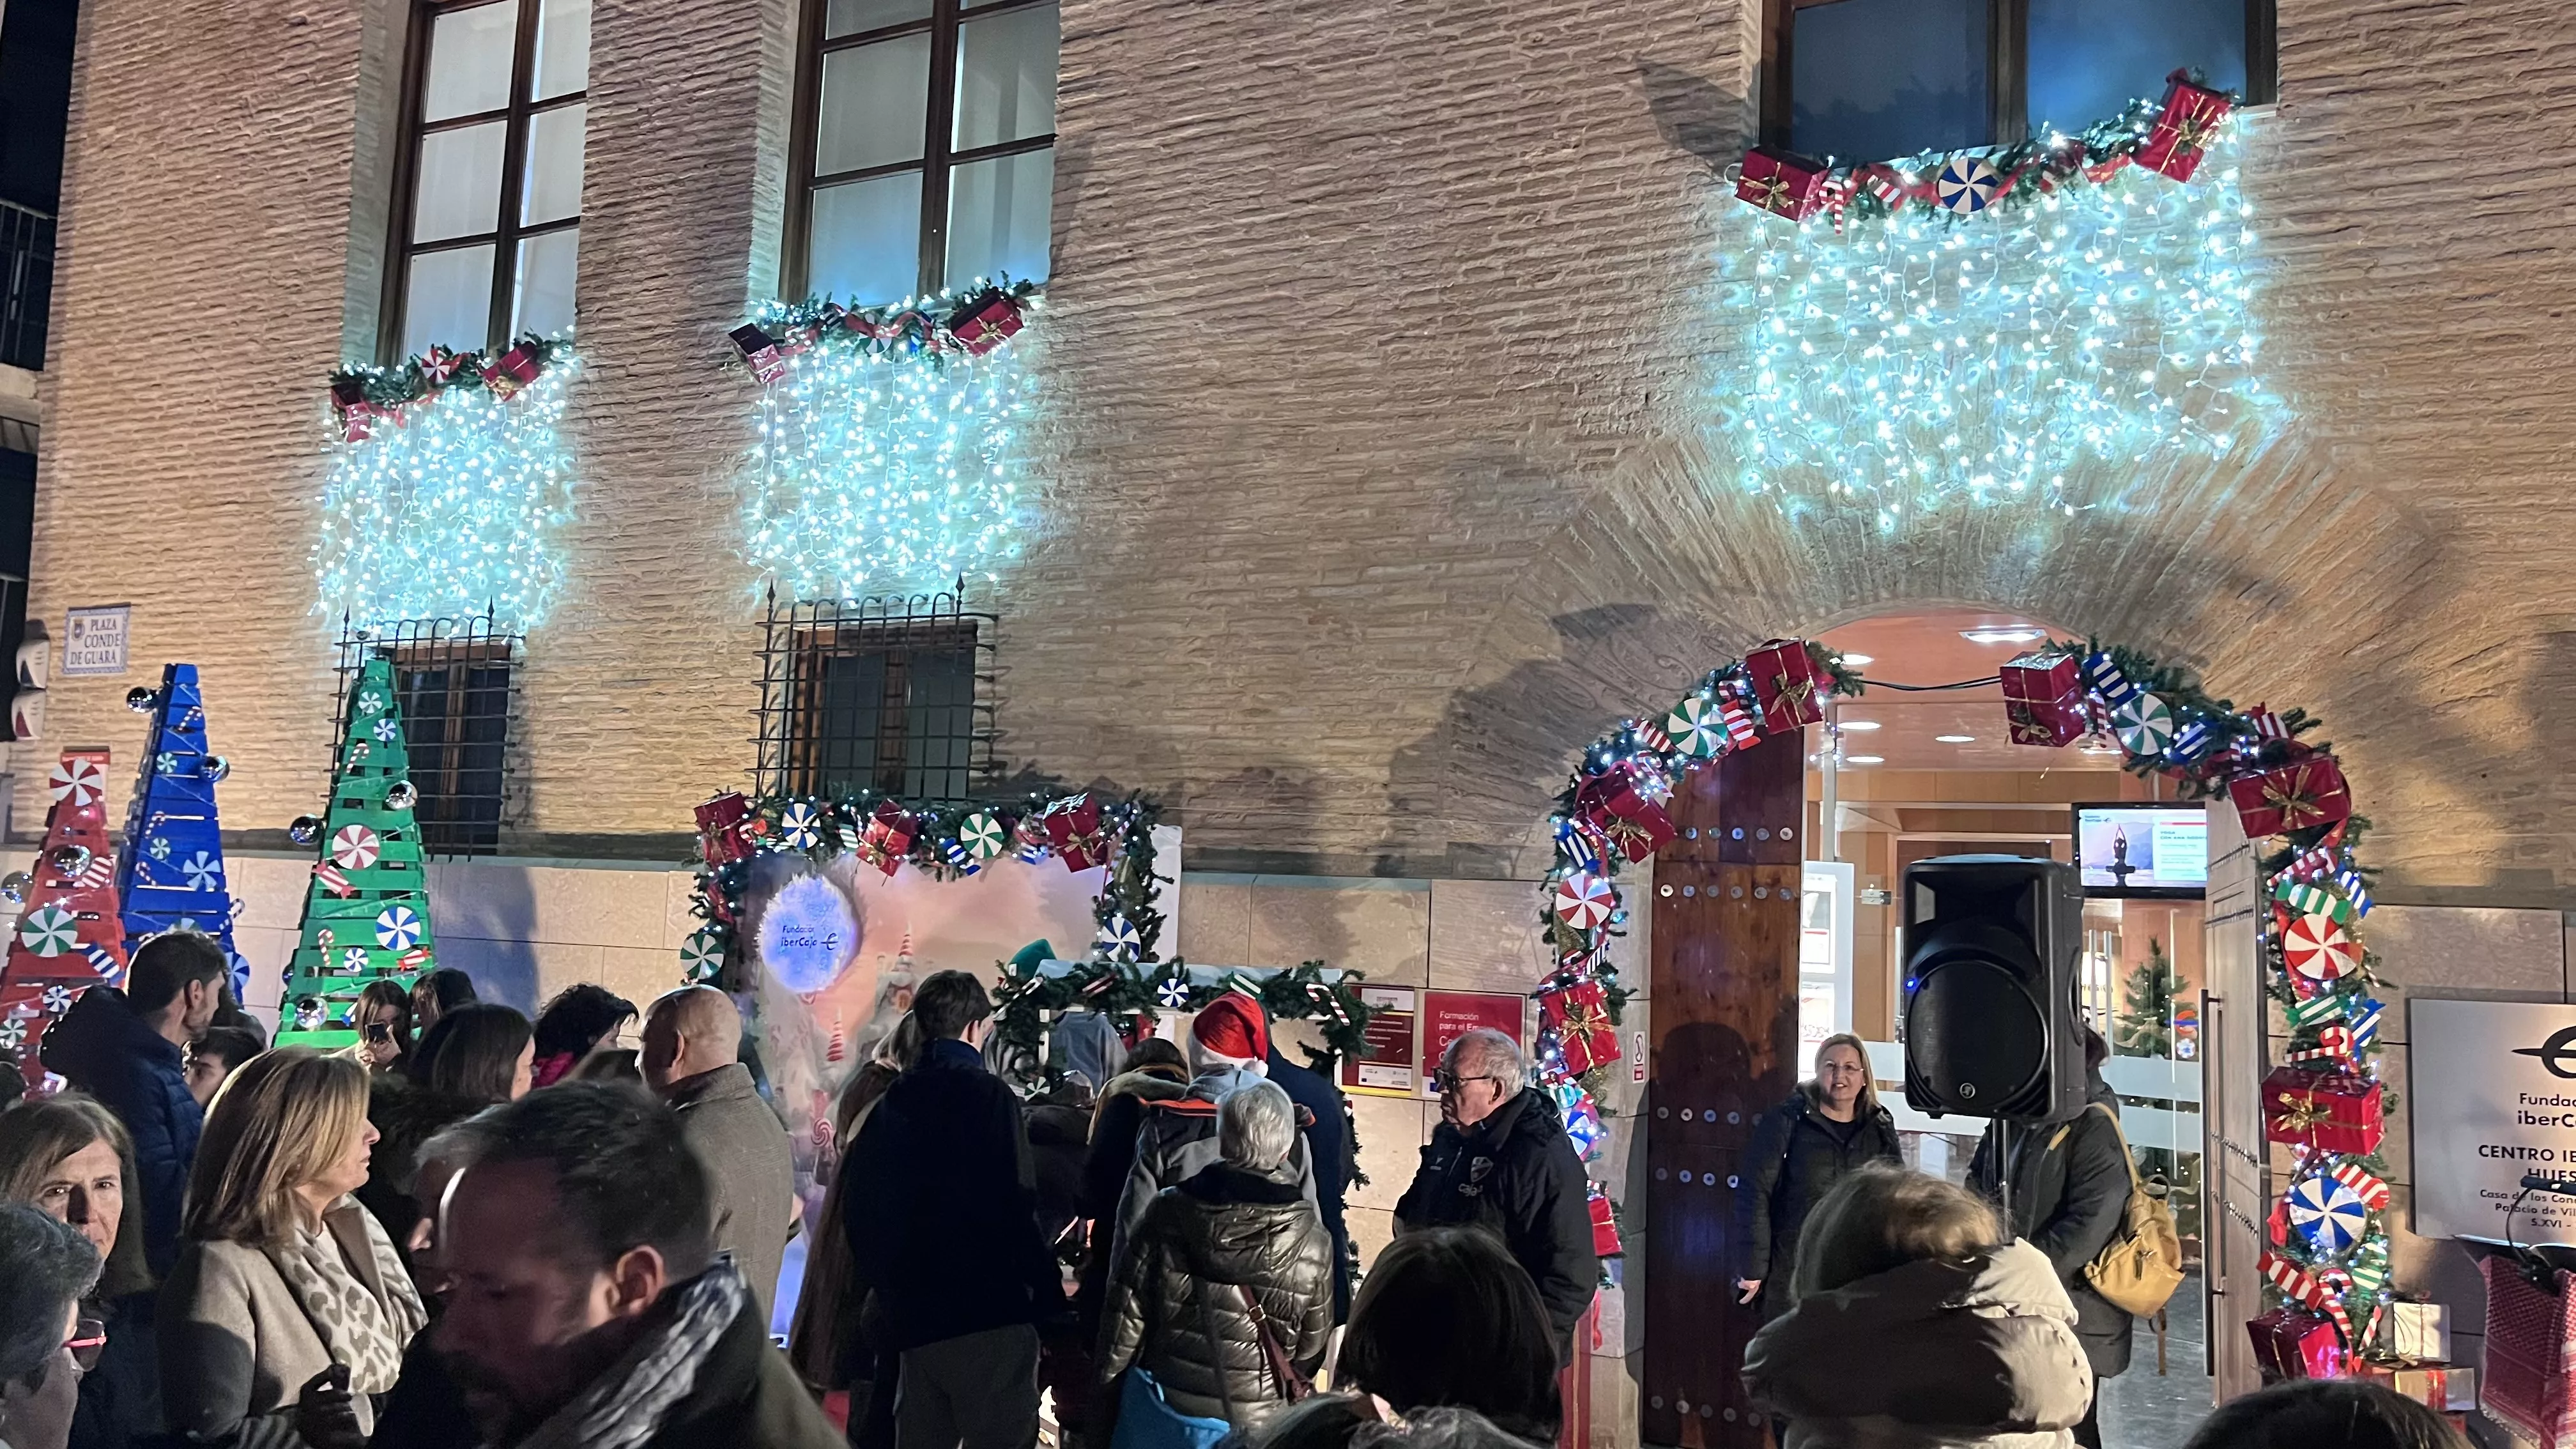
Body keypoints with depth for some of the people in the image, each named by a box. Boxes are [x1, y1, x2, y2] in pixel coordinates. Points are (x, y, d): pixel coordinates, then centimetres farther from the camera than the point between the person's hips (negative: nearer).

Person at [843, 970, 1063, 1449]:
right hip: (990, 1309, -7)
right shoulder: (988, 1095, -10)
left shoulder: (892, 1102, 11)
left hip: (914, 1312, 7)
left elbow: (859, 1206, 14)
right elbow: (1015, 1208, -16)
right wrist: (1048, 1298, -9)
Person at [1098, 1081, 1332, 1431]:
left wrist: (1108, 1380, 9)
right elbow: (1311, 1347, 0)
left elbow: (1125, 1316, -6)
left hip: (1170, 1405, 0)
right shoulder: (1312, 1241, -13)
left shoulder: (1167, 1213, -12)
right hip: (1256, 1421, 0)